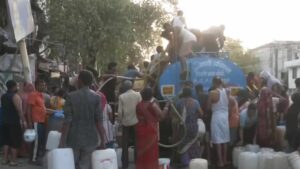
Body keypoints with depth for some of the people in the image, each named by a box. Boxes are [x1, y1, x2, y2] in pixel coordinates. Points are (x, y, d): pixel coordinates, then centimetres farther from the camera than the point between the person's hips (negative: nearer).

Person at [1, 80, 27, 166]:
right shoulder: (15, 96, -15)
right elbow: (19, 110, -19)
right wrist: (23, 121, -16)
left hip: (5, 121, 8)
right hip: (14, 122, -8)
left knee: (6, 140, 13)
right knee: (15, 142, -2)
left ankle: (5, 159, 15)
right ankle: (13, 160, 1)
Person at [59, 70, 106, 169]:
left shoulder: (71, 97, -6)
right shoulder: (96, 97, -2)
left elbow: (67, 121, -9)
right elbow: (99, 121, -5)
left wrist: (63, 141, -6)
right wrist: (103, 140, 1)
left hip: (73, 139, -1)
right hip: (90, 139, 1)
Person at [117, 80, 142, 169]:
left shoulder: (121, 96, -4)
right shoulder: (137, 94, -3)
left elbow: (120, 111, -6)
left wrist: (120, 121, 7)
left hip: (125, 122, 0)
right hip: (136, 121, 0)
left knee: (125, 144, 6)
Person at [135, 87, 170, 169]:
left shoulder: (139, 105, 2)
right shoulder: (153, 104, -14)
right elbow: (161, 115, -17)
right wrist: (166, 107, -6)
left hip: (140, 130, 5)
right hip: (151, 130, -5)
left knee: (141, 150, 12)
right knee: (151, 151, 3)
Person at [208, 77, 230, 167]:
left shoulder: (213, 93, -12)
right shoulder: (226, 92, 2)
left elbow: (209, 106, -4)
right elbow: (228, 104, 9)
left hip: (217, 116, -5)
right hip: (225, 116, 5)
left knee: (218, 140, 1)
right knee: (224, 139, 14)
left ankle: (220, 161, 3)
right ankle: (225, 160, 20)